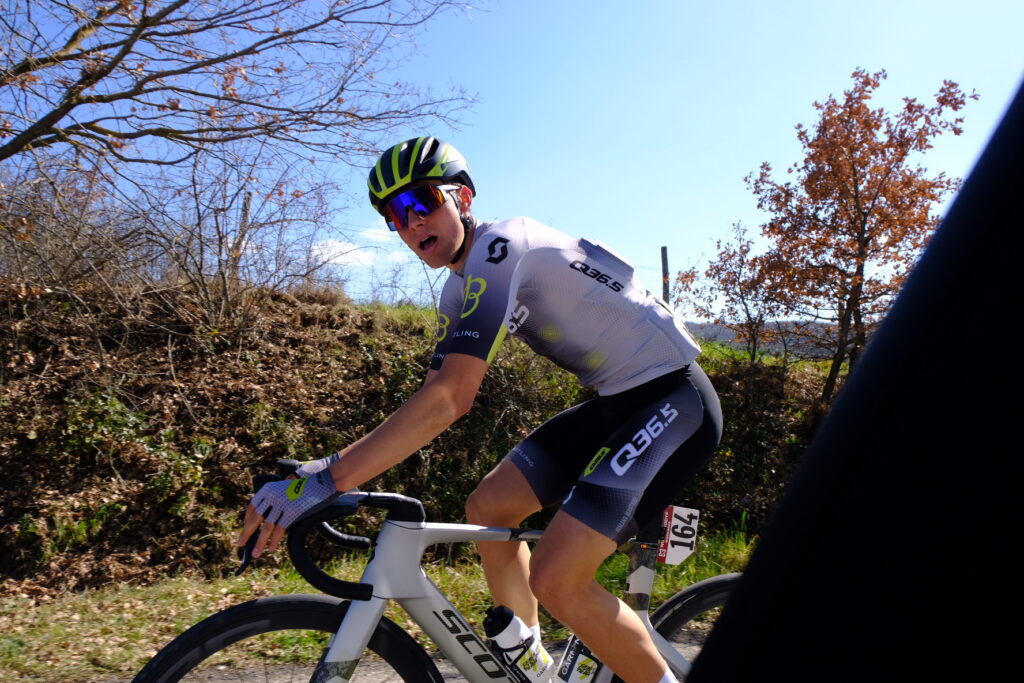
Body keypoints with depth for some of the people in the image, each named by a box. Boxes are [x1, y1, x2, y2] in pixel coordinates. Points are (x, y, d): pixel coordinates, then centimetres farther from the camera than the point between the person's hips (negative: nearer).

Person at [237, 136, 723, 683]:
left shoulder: (498, 247, -20)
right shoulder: (459, 294, 9)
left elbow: (451, 396, -31)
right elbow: (432, 402, 8)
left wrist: (325, 479, -32)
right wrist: (326, 472, 2)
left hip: (673, 399, -9)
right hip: (616, 400, 9)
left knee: (555, 579, -18)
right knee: (487, 507, 7)